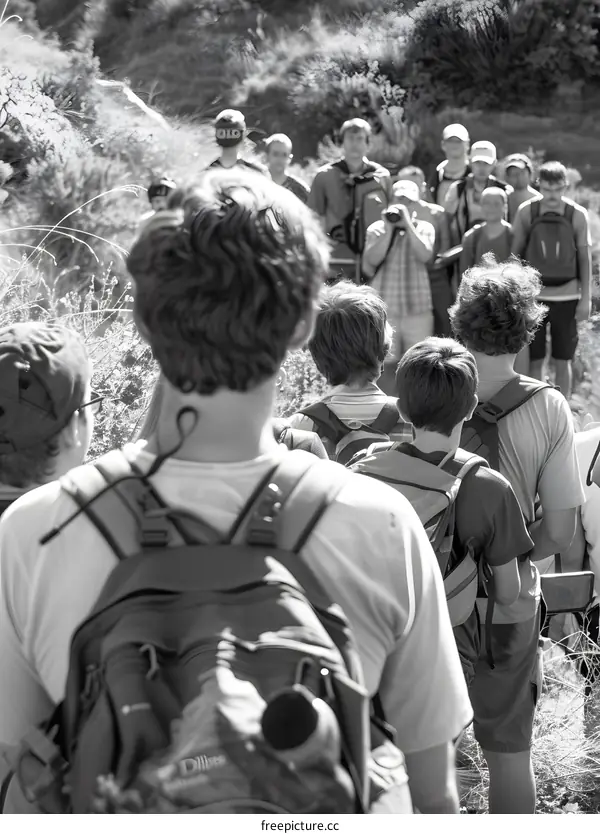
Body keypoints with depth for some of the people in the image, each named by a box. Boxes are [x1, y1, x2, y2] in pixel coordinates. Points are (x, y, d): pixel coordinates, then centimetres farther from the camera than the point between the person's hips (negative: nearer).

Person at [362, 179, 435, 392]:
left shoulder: (424, 228, 6)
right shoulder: (377, 229, 4)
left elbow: (425, 255, -12)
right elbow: (371, 261, -9)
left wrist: (407, 223, -12)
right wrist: (389, 229, -12)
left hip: (418, 308, 1)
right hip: (385, 307, 0)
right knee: (386, 364, 1)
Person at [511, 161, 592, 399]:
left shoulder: (577, 215, -4)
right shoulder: (526, 212, -4)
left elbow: (585, 257, 1)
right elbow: (515, 253, 3)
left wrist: (586, 298, -1)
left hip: (567, 296, 0)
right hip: (533, 295, 0)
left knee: (563, 361, 6)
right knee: (535, 360, 5)